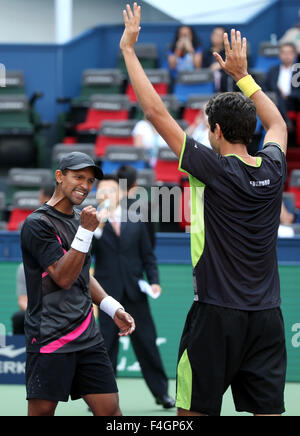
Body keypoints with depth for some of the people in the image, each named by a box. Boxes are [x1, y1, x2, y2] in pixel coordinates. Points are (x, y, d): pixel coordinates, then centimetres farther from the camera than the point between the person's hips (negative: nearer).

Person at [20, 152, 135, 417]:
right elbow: (63, 278, -16)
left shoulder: (79, 219, 16)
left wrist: (113, 308, 16)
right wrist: (85, 232, -21)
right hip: (49, 339, -7)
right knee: (42, 410, -6)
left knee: (109, 409, 0)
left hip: (87, 334, 7)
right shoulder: (38, 223, -9)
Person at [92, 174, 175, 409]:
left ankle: (161, 392, 14)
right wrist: (97, 228, -25)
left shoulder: (135, 220, 8)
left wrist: (154, 280, 0)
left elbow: (148, 255, 12)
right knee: (107, 344, 0)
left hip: (134, 291, 2)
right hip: (109, 293, -2)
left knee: (147, 342, 6)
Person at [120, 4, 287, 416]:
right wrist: (242, 74, 34)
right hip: (267, 316, 5)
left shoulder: (215, 170, -11)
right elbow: (277, 124, 28)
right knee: (267, 409, 3)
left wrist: (128, 48, 0)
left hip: (218, 315, -5)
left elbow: (155, 111, -8)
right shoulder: (273, 169, 3)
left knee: (194, 410, 4)